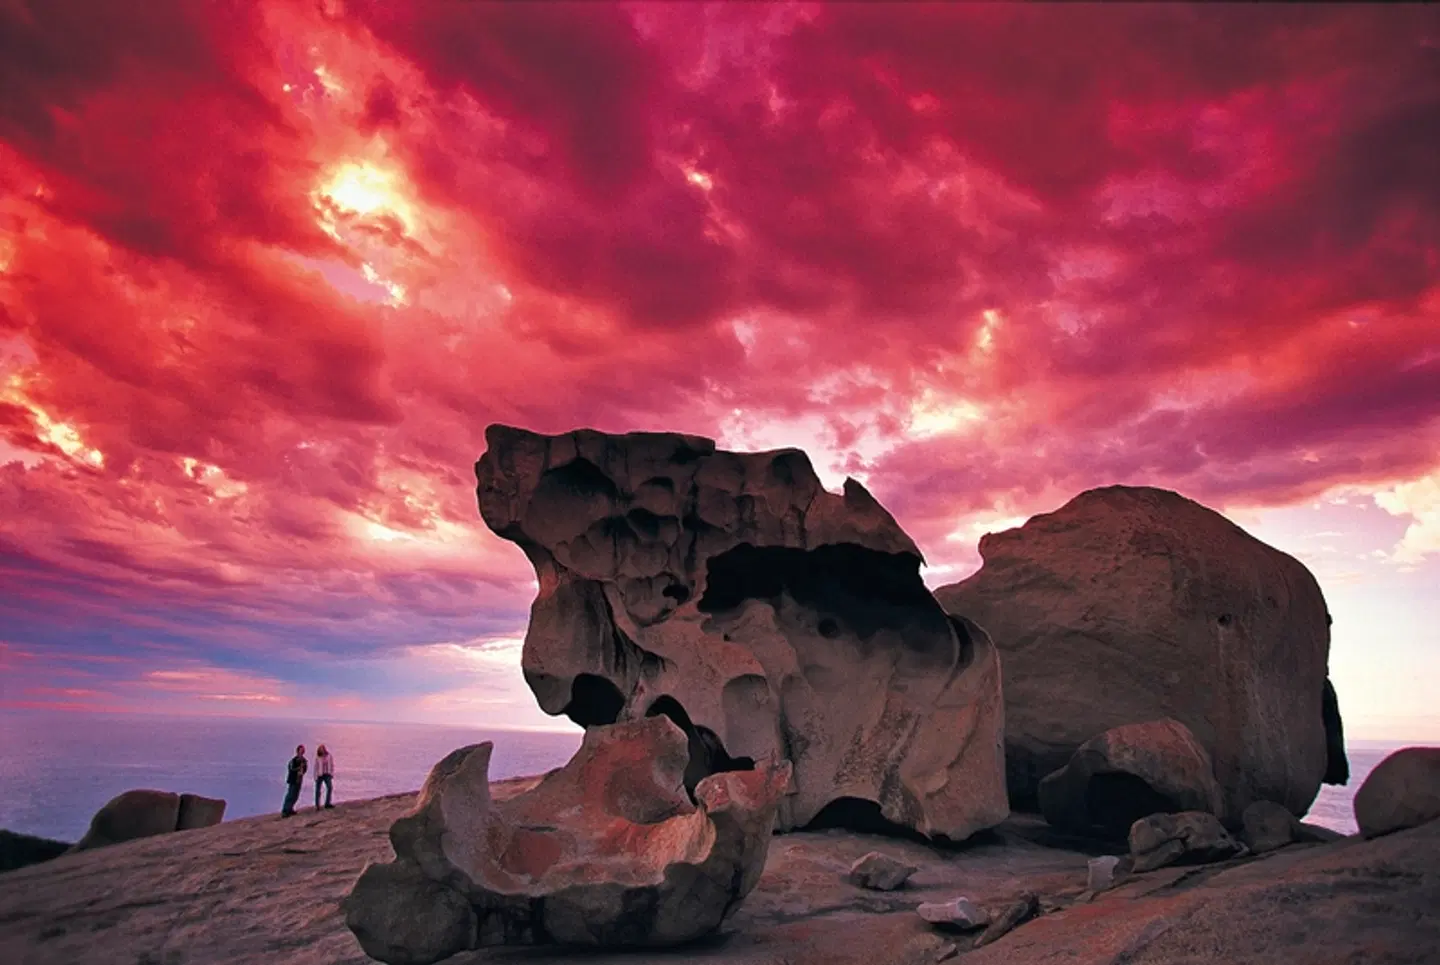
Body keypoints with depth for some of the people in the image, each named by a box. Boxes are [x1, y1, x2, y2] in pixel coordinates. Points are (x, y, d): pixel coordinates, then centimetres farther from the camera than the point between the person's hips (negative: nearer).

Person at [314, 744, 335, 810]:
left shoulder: (329, 756, -1)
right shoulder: (317, 758, -1)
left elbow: (332, 765, 3)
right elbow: (316, 767, 2)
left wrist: (332, 774, -1)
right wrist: (315, 776, -2)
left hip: (327, 775, 0)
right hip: (319, 775, 0)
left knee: (329, 788, -12)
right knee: (318, 790, 1)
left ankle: (327, 803, -4)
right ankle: (317, 805, 9)